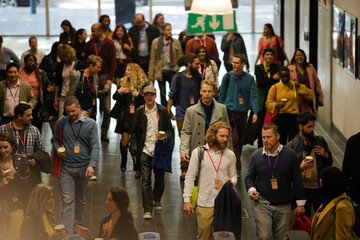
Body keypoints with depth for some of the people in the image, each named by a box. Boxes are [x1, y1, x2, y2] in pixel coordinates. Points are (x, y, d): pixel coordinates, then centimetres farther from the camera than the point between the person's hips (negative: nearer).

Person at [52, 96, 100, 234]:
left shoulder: (90, 124, 0)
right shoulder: (61, 123, 4)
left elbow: (95, 146, -5)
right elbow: (55, 139, 17)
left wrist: (91, 165, -18)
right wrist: (57, 149, -7)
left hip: (83, 167, 1)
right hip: (66, 168, 0)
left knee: (80, 201, 14)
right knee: (67, 201, -9)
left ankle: (79, 227, 31)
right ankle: (67, 233, -12)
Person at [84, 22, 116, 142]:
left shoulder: (109, 44, 0)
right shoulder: (89, 44, 9)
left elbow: (113, 62, -2)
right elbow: (86, 61, 13)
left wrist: (110, 78, -11)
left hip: (104, 77, -2)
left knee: (106, 107, -1)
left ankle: (104, 133, 5)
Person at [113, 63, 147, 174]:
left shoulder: (143, 84, -2)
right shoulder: (123, 82, 9)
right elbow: (115, 98, 9)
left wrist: (138, 95, -21)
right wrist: (119, 92, -11)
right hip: (125, 116, 3)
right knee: (125, 140, 2)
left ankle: (137, 168, 4)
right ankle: (123, 161, 28)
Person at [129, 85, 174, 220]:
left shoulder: (162, 111, 4)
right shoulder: (139, 112, 5)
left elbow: (170, 129, 10)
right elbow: (134, 133, 8)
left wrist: (166, 137, -12)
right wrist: (134, 151, 1)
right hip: (144, 151, -1)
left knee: (160, 178, 11)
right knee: (145, 180, -7)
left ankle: (157, 201, 37)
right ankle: (147, 210, -6)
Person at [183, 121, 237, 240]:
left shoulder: (230, 155, 6)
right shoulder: (198, 152, 0)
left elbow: (233, 176, 17)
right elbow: (190, 177, 3)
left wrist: (232, 181, -9)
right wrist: (187, 200, -3)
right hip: (204, 204, -2)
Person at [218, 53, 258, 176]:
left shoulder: (249, 79, 2)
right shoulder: (227, 77, 0)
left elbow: (253, 96, -3)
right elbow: (221, 95, 8)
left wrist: (255, 112, -14)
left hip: (243, 113, 2)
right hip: (230, 112, -2)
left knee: (240, 140, 11)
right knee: (233, 140, -13)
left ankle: (236, 165, 26)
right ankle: (237, 167, -14)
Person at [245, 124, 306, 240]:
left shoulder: (290, 155, 0)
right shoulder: (256, 155, 2)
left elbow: (297, 180, 4)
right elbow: (249, 177, 12)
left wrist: (300, 204, 3)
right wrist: (251, 190, -9)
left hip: (283, 207, 0)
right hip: (262, 205, 0)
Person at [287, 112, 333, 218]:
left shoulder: (320, 141, 3)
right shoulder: (291, 146, -5)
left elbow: (329, 163, 13)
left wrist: (326, 155, -9)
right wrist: (300, 168, -22)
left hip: (319, 188, 2)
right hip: (302, 188, -2)